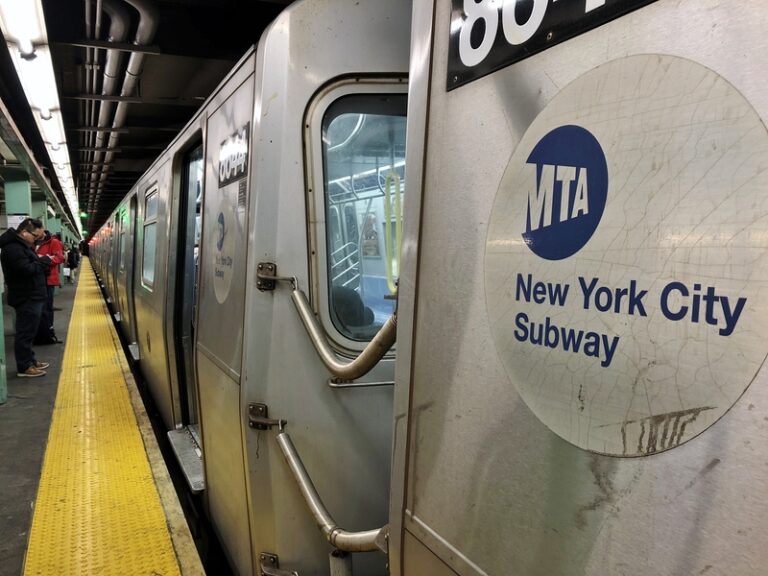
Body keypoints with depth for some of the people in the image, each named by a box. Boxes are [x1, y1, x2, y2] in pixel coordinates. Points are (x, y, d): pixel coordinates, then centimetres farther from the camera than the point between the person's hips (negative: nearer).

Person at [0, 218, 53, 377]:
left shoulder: (21, 245, 14)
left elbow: (33, 265, 16)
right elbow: (27, 269, -28)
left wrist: (42, 262, -3)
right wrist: (44, 261, -14)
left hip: (31, 297, 11)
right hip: (26, 298, -11)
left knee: (28, 331, 18)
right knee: (25, 332, -3)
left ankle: (30, 361, 28)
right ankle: (24, 367, 4)